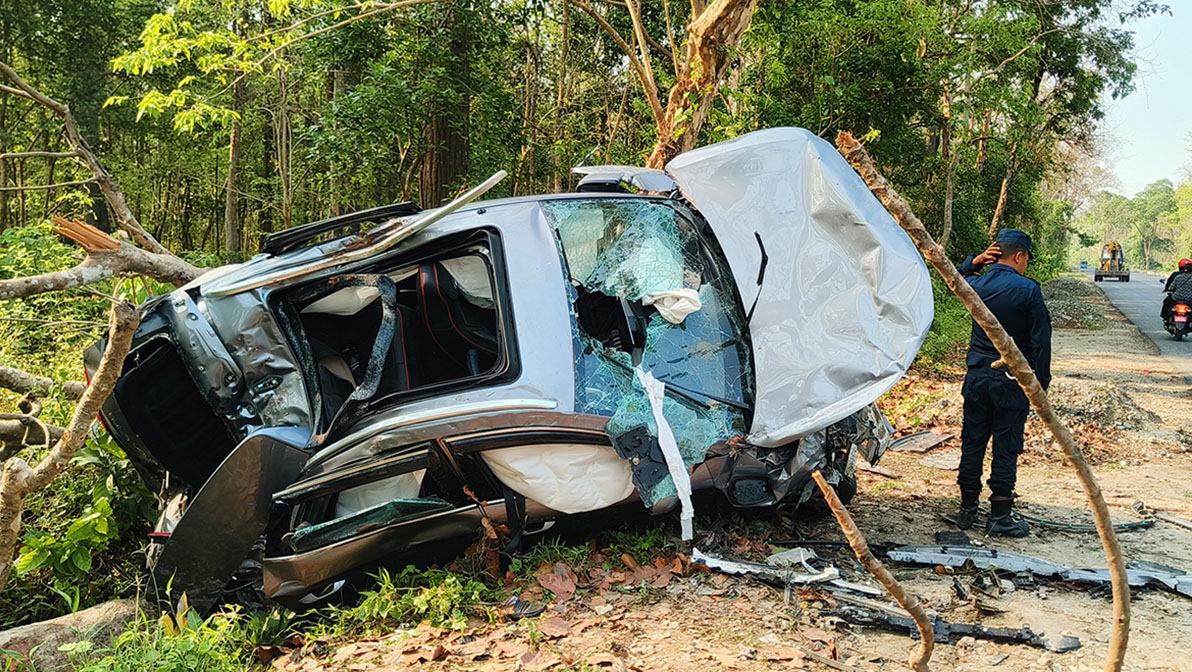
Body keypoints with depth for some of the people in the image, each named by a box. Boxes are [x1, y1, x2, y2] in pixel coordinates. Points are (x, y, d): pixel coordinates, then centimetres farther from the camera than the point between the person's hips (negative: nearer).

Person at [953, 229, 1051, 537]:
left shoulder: (977, 285, 2)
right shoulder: (1027, 289, -12)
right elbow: (1041, 339, -10)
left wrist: (974, 262, 11)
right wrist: (1041, 382, -1)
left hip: (976, 377, 4)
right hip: (1011, 381, -4)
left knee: (972, 442, 11)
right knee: (1006, 447, 2)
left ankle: (967, 510, 20)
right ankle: (1000, 517, 8)